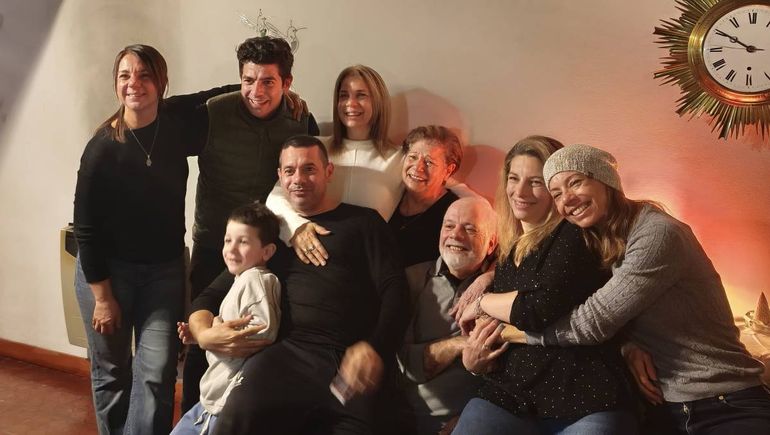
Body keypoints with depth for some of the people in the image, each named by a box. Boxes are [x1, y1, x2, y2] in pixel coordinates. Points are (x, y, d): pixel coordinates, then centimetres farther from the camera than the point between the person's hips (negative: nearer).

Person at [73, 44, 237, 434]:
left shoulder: (178, 119, -8)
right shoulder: (102, 148, -17)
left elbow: (218, 96, 12)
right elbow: (86, 228, -11)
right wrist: (102, 296, -9)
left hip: (165, 269, 3)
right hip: (107, 268, -2)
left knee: (157, 372, -2)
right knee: (111, 372, 11)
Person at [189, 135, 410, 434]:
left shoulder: (363, 222, 16)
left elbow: (394, 290, 4)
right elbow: (211, 296, 25)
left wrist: (375, 348, -15)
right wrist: (203, 332, 2)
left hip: (355, 363, 0)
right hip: (291, 354, 1)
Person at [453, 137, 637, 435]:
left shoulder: (575, 234, -2)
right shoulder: (506, 256, 18)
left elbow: (543, 309, -16)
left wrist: (483, 303, 0)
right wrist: (472, 361, 4)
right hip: (507, 398, 5)